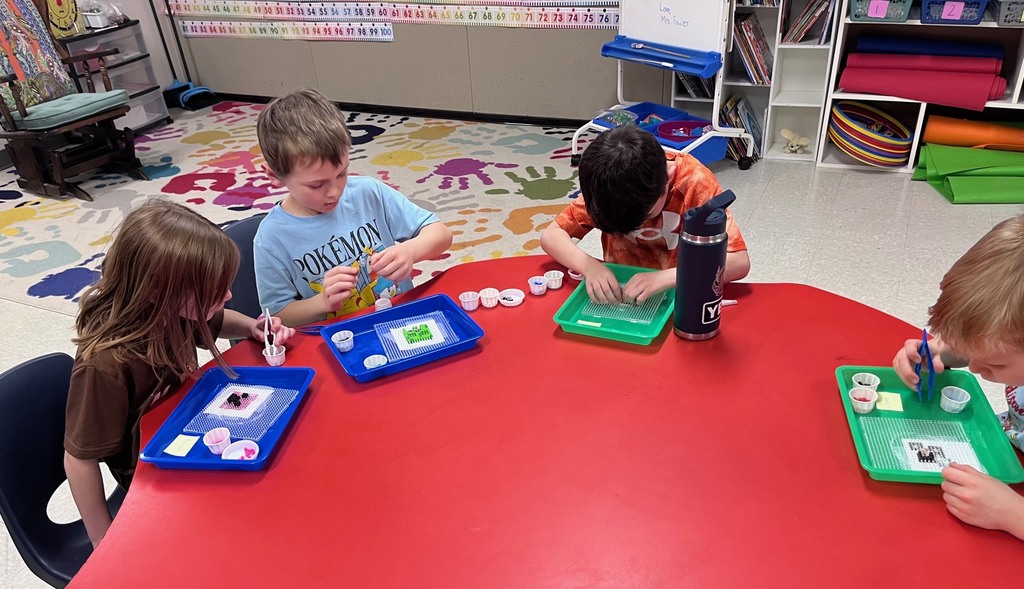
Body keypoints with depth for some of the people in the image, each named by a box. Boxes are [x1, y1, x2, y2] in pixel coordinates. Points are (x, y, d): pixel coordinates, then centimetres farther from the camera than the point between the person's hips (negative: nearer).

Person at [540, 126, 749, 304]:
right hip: (618, 289, 2)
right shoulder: (606, 185, -15)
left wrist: (666, 277, -36)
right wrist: (589, 265, -30)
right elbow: (551, 235, -11)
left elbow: (740, 261, -24)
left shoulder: (696, 183, -22)